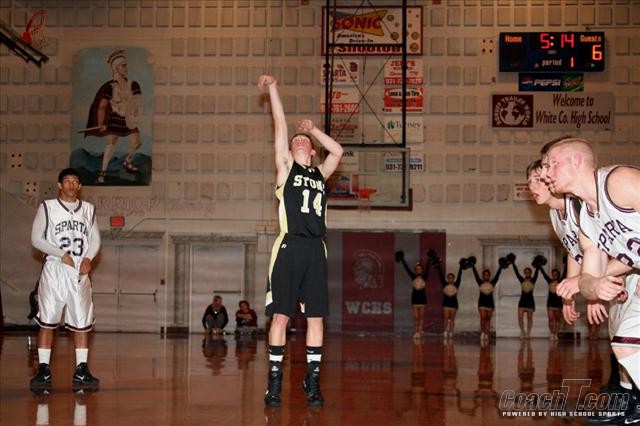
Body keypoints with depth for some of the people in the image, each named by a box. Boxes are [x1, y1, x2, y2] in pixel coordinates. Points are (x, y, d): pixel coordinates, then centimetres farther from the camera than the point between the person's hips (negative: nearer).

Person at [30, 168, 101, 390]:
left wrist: (88, 258, -6)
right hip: (54, 271, -3)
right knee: (46, 322, -2)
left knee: (82, 322, 1)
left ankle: (81, 371, 7)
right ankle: (43, 370, 5)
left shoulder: (89, 209, 10)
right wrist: (61, 254, -14)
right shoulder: (47, 207, 1)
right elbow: (36, 239, -3)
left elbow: (95, 240, 13)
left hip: (80, 272, 3)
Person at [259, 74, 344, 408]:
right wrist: (272, 89, 8)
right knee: (281, 315, -5)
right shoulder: (286, 168, 10)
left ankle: (312, 381, 9)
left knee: (316, 317, 3)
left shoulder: (321, 174, 20)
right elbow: (280, 126, 8)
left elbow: (338, 150, 24)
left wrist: (313, 129, 24)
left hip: (315, 249, 4)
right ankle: (275, 380, 0)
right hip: (289, 247, -4)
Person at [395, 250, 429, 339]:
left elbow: (427, 270, -10)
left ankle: (419, 331, -1)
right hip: (415, 298, 1)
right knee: (415, 317, 0)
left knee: (421, 317, 1)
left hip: (422, 298, -1)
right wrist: (402, 260, -6)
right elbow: (407, 269, 0)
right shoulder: (413, 277, 4)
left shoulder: (424, 277, 1)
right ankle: (416, 332, 1)